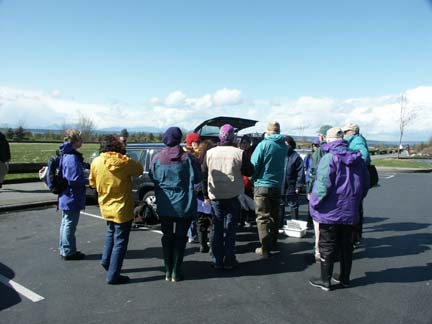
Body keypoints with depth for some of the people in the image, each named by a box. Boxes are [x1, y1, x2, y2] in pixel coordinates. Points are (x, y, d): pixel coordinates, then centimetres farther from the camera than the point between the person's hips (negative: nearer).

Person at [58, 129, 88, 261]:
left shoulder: (66, 155, 9)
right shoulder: (72, 158, -22)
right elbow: (74, 180, -25)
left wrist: (86, 178, 10)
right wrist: (89, 180, -13)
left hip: (66, 197, 10)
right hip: (72, 199, -10)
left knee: (65, 223, 19)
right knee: (70, 225, 2)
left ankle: (64, 249, 31)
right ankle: (69, 252, 14)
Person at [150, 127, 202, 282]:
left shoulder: (157, 158, -5)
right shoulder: (188, 157, -12)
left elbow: (152, 179, 4)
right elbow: (197, 179, -7)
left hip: (164, 205, 2)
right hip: (184, 205, -2)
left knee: (167, 236, 15)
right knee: (180, 237, 10)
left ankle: (168, 271, 20)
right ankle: (176, 271, 14)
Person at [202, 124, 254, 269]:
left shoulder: (210, 153, -1)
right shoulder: (239, 153, -9)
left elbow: (204, 175, 4)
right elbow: (249, 171, -1)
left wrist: (206, 194, 11)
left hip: (215, 196, 2)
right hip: (233, 196, -2)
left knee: (216, 228, 10)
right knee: (230, 228, 7)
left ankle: (217, 261, 16)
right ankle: (229, 261, 13)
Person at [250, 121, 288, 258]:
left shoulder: (264, 144, -13)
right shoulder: (284, 146, 3)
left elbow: (254, 165, -12)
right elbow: (281, 164, 9)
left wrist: (254, 178, 4)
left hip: (262, 186, -5)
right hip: (278, 185, 5)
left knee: (263, 217, 0)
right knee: (274, 216, 17)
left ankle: (265, 249, 0)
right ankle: (273, 244, 28)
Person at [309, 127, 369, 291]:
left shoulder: (329, 158, -16)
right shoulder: (358, 159, 5)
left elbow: (323, 185, -23)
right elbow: (365, 184, 12)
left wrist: (314, 202, -10)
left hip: (330, 212, -6)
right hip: (350, 212, 6)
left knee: (327, 246, 6)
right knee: (346, 245, 17)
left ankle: (325, 281, 14)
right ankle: (345, 278, 29)